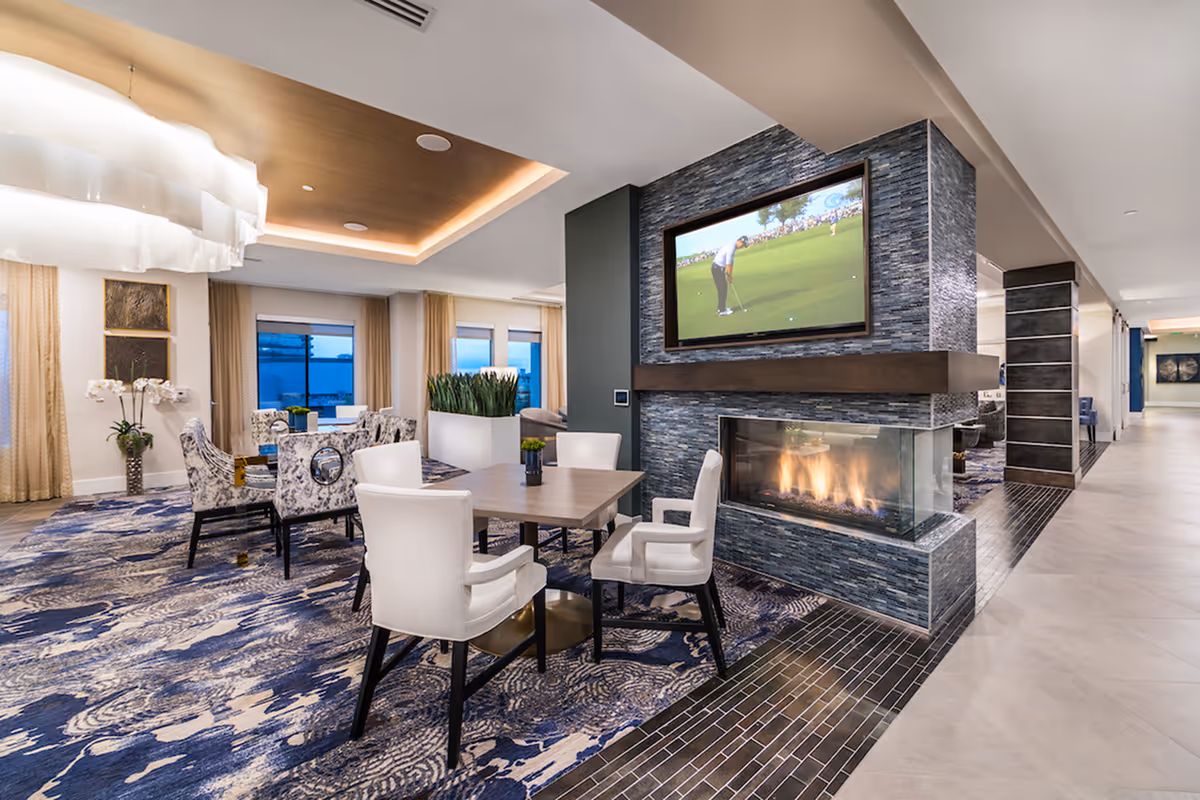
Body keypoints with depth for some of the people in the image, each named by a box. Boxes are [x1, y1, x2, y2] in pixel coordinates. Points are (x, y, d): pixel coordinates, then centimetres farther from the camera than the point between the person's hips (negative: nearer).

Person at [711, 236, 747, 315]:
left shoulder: (732, 246, 13)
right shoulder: (732, 248, -20)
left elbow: (730, 263, 15)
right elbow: (728, 264, -21)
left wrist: (729, 275, 14)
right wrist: (730, 277, -10)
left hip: (716, 267, 10)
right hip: (718, 269, -10)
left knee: (722, 289, 16)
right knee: (723, 289, -5)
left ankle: (720, 308, 24)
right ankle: (722, 311, -1)